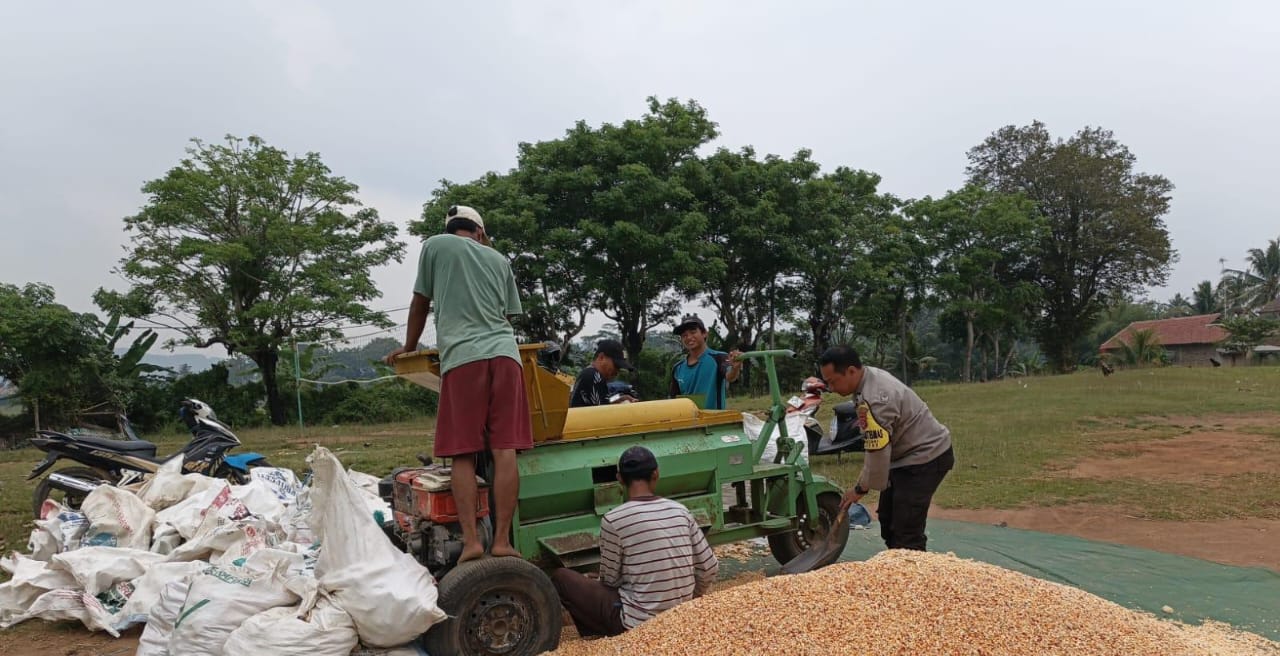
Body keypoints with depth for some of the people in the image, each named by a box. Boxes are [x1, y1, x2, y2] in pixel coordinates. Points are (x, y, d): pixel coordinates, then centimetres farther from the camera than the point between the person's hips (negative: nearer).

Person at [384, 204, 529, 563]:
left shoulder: (435, 245, 15)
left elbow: (420, 304, 20)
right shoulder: (499, 259, 24)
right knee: (504, 451, -3)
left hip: (462, 358, -2)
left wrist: (409, 348, 34)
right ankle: (502, 541, -5)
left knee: (464, 455, -1)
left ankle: (470, 541, -9)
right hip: (504, 354, 2)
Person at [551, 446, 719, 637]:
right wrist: (687, 601, 20)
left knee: (560, 578, 8)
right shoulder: (680, 512, -1)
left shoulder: (613, 520, -15)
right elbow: (710, 568, 3)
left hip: (638, 624, -6)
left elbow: (610, 579, -4)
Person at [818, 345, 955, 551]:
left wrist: (861, 488, -14)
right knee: (888, 519, 19)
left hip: (926, 457, -11)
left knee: (906, 534, -14)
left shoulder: (875, 400, -31)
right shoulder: (870, 375, 0)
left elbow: (878, 453, -27)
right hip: (911, 455, 11)